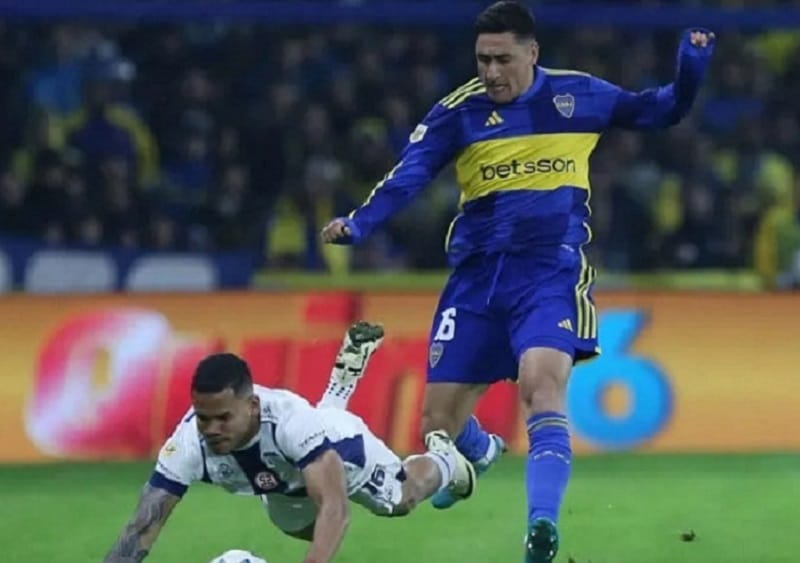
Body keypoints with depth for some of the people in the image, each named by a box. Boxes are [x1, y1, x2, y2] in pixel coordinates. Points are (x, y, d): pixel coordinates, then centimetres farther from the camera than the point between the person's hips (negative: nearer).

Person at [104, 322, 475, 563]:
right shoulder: (189, 443, -45)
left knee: (400, 500, 23)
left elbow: (333, 508, -60)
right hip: (286, 477, 5)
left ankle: (443, 459, 59)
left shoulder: (292, 420, -52)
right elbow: (143, 526, -43)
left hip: (344, 450, -5)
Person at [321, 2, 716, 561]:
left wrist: (691, 70, -5)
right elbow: (407, 177, -9)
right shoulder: (459, 111, 0)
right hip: (478, 277, 2)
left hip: (552, 271, -2)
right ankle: (479, 456, 45)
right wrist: (358, 224, -24)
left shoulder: (577, 95, 2)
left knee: (540, 381, -30)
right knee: (439, 419, 7)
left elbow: (661, 112, 13)